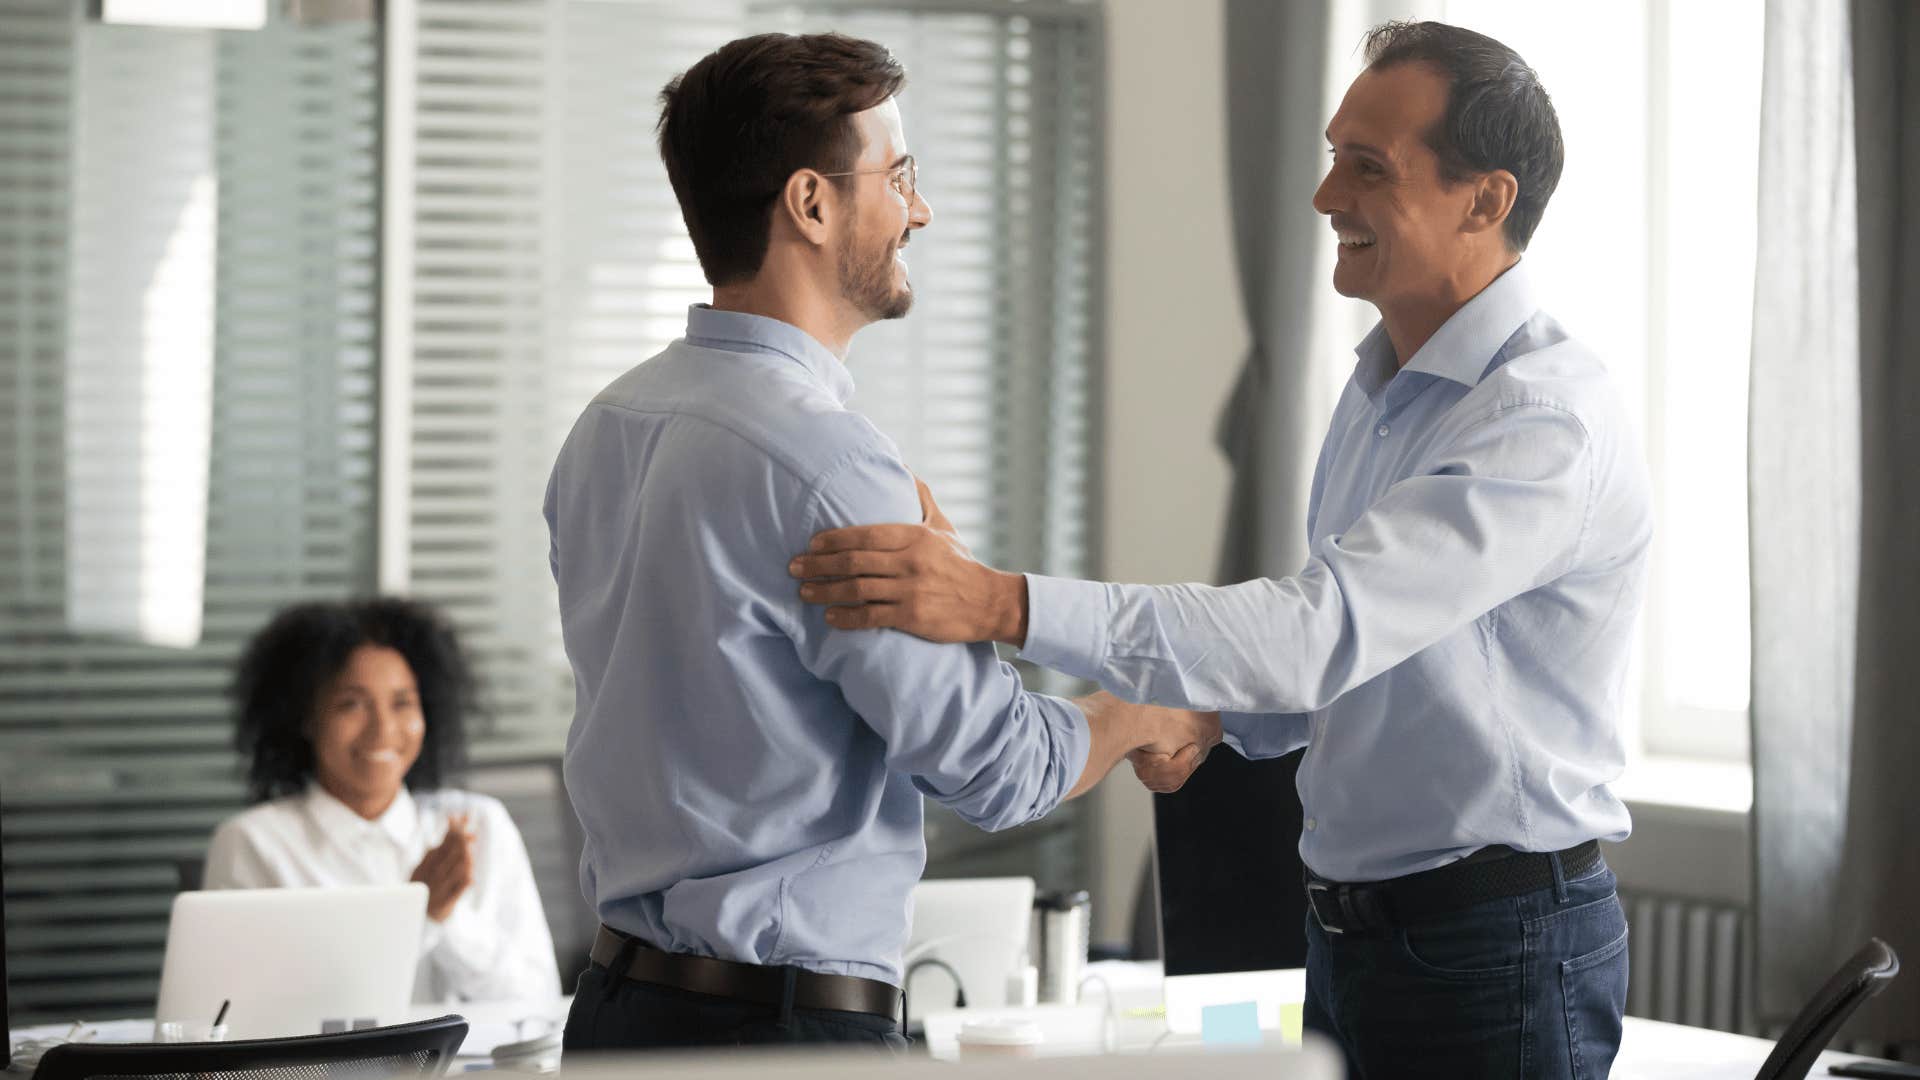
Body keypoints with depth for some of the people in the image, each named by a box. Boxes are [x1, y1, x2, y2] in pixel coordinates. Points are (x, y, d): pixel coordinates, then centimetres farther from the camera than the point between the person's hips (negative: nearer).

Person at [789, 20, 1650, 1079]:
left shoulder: (1550, 424, -21)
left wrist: (1005, 604, -38)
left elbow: (1324, 630, -31)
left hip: (1497, 951, -9)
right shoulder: (1378, 388, 11)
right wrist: (1219, 716, 0)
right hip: (1348, 938, 9)